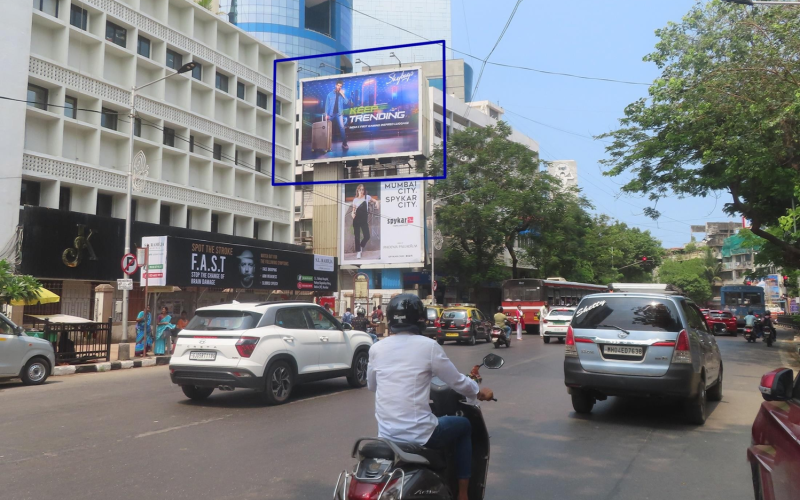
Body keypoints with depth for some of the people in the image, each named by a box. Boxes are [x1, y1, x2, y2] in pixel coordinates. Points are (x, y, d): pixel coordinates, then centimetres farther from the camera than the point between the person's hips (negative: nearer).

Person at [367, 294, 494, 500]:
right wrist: (479, 392, 18)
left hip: (385, 435, 5)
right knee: (464, 426, 22)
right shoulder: (428, 346, -10)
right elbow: (457, 382, -2)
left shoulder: (376, 348, 2)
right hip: (420, 435, -4)